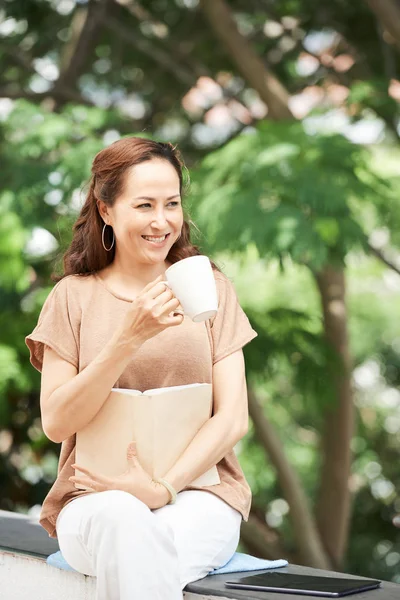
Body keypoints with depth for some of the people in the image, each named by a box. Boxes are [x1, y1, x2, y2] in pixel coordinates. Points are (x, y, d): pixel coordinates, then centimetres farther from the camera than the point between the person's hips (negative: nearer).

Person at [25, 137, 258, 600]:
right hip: (93, 498, 0)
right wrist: (128, 339, -15)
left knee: (137, 558, -35)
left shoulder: (209, 288, 10)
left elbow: (232, 418, 2)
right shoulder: (74, 296, 8)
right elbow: (56, 422, -3)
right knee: (123, 519, -36)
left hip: (197, 489, 0)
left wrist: (164, 487, -14)